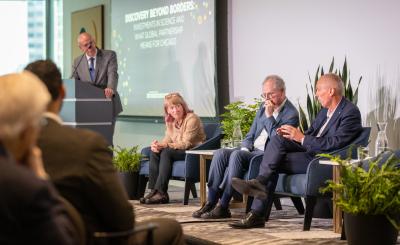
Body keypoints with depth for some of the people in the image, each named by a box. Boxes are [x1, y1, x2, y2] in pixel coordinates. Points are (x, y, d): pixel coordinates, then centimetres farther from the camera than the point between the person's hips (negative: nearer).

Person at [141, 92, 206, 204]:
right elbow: (168, 140, 6)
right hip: (180, 151, 8)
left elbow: (186, 144, -21)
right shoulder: (170, 121, 9)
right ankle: (154, 190, -18)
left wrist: (164, 146, -28)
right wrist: (158, 145, -18)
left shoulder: (192, 119, -16)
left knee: (166, 152, -28)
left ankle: (161, 193, -30)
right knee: (154, 152, -13)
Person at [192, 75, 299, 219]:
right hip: (252, 151, 8)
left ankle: (223, 207, -27)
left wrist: (269, 116, -19)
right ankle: (211, 203, -17)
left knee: (236, 155, -31)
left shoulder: (291, 114, -8)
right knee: (220, 153, -15)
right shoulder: (263, 107, 16)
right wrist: (245, 149, 1)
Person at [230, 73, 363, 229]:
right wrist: (294, 134, -3)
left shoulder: (351, 113, -12)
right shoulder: (326, 109, 15)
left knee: (274, 163, -20)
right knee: (278, 139, -13)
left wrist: (302, 138, -21)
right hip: (309, 150, 9)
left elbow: (334, 144, -21)